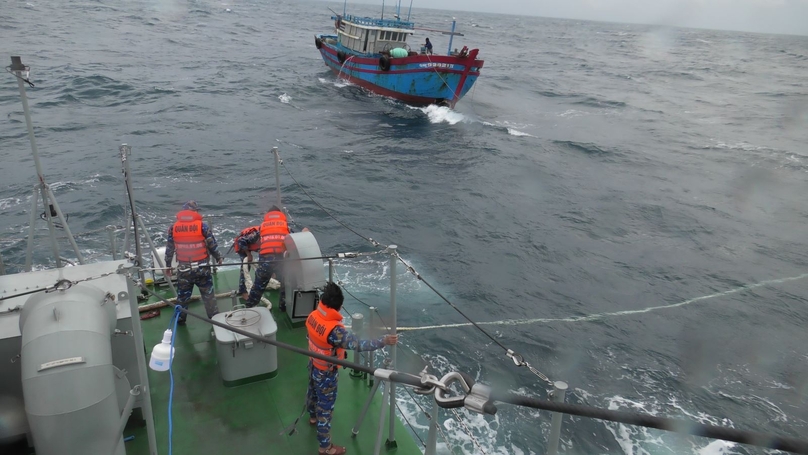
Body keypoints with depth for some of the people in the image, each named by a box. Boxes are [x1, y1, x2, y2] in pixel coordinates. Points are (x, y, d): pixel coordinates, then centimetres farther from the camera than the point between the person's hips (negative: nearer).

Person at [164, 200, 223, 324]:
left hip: (183, 268, 2)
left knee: (182, 295, 17)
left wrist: (168, 266, 18)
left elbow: (169, 249, 7)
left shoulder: (173, 227, 0)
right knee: (208, 294, 10)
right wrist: (218, 258, 12)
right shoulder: (202, 225, -9)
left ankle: (180, 319, 28)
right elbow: (212, 244, -5)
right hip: (202, 267, -2)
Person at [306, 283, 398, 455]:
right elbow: (358, 344, -41)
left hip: (313, 365, 8)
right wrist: (384, 341, -35)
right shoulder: (334, 330, -39)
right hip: (326, 373, -8)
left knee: (313, 392, 34)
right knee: (325, 408, 9)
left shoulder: (313, 316, -14)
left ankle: (312, 416, 63)